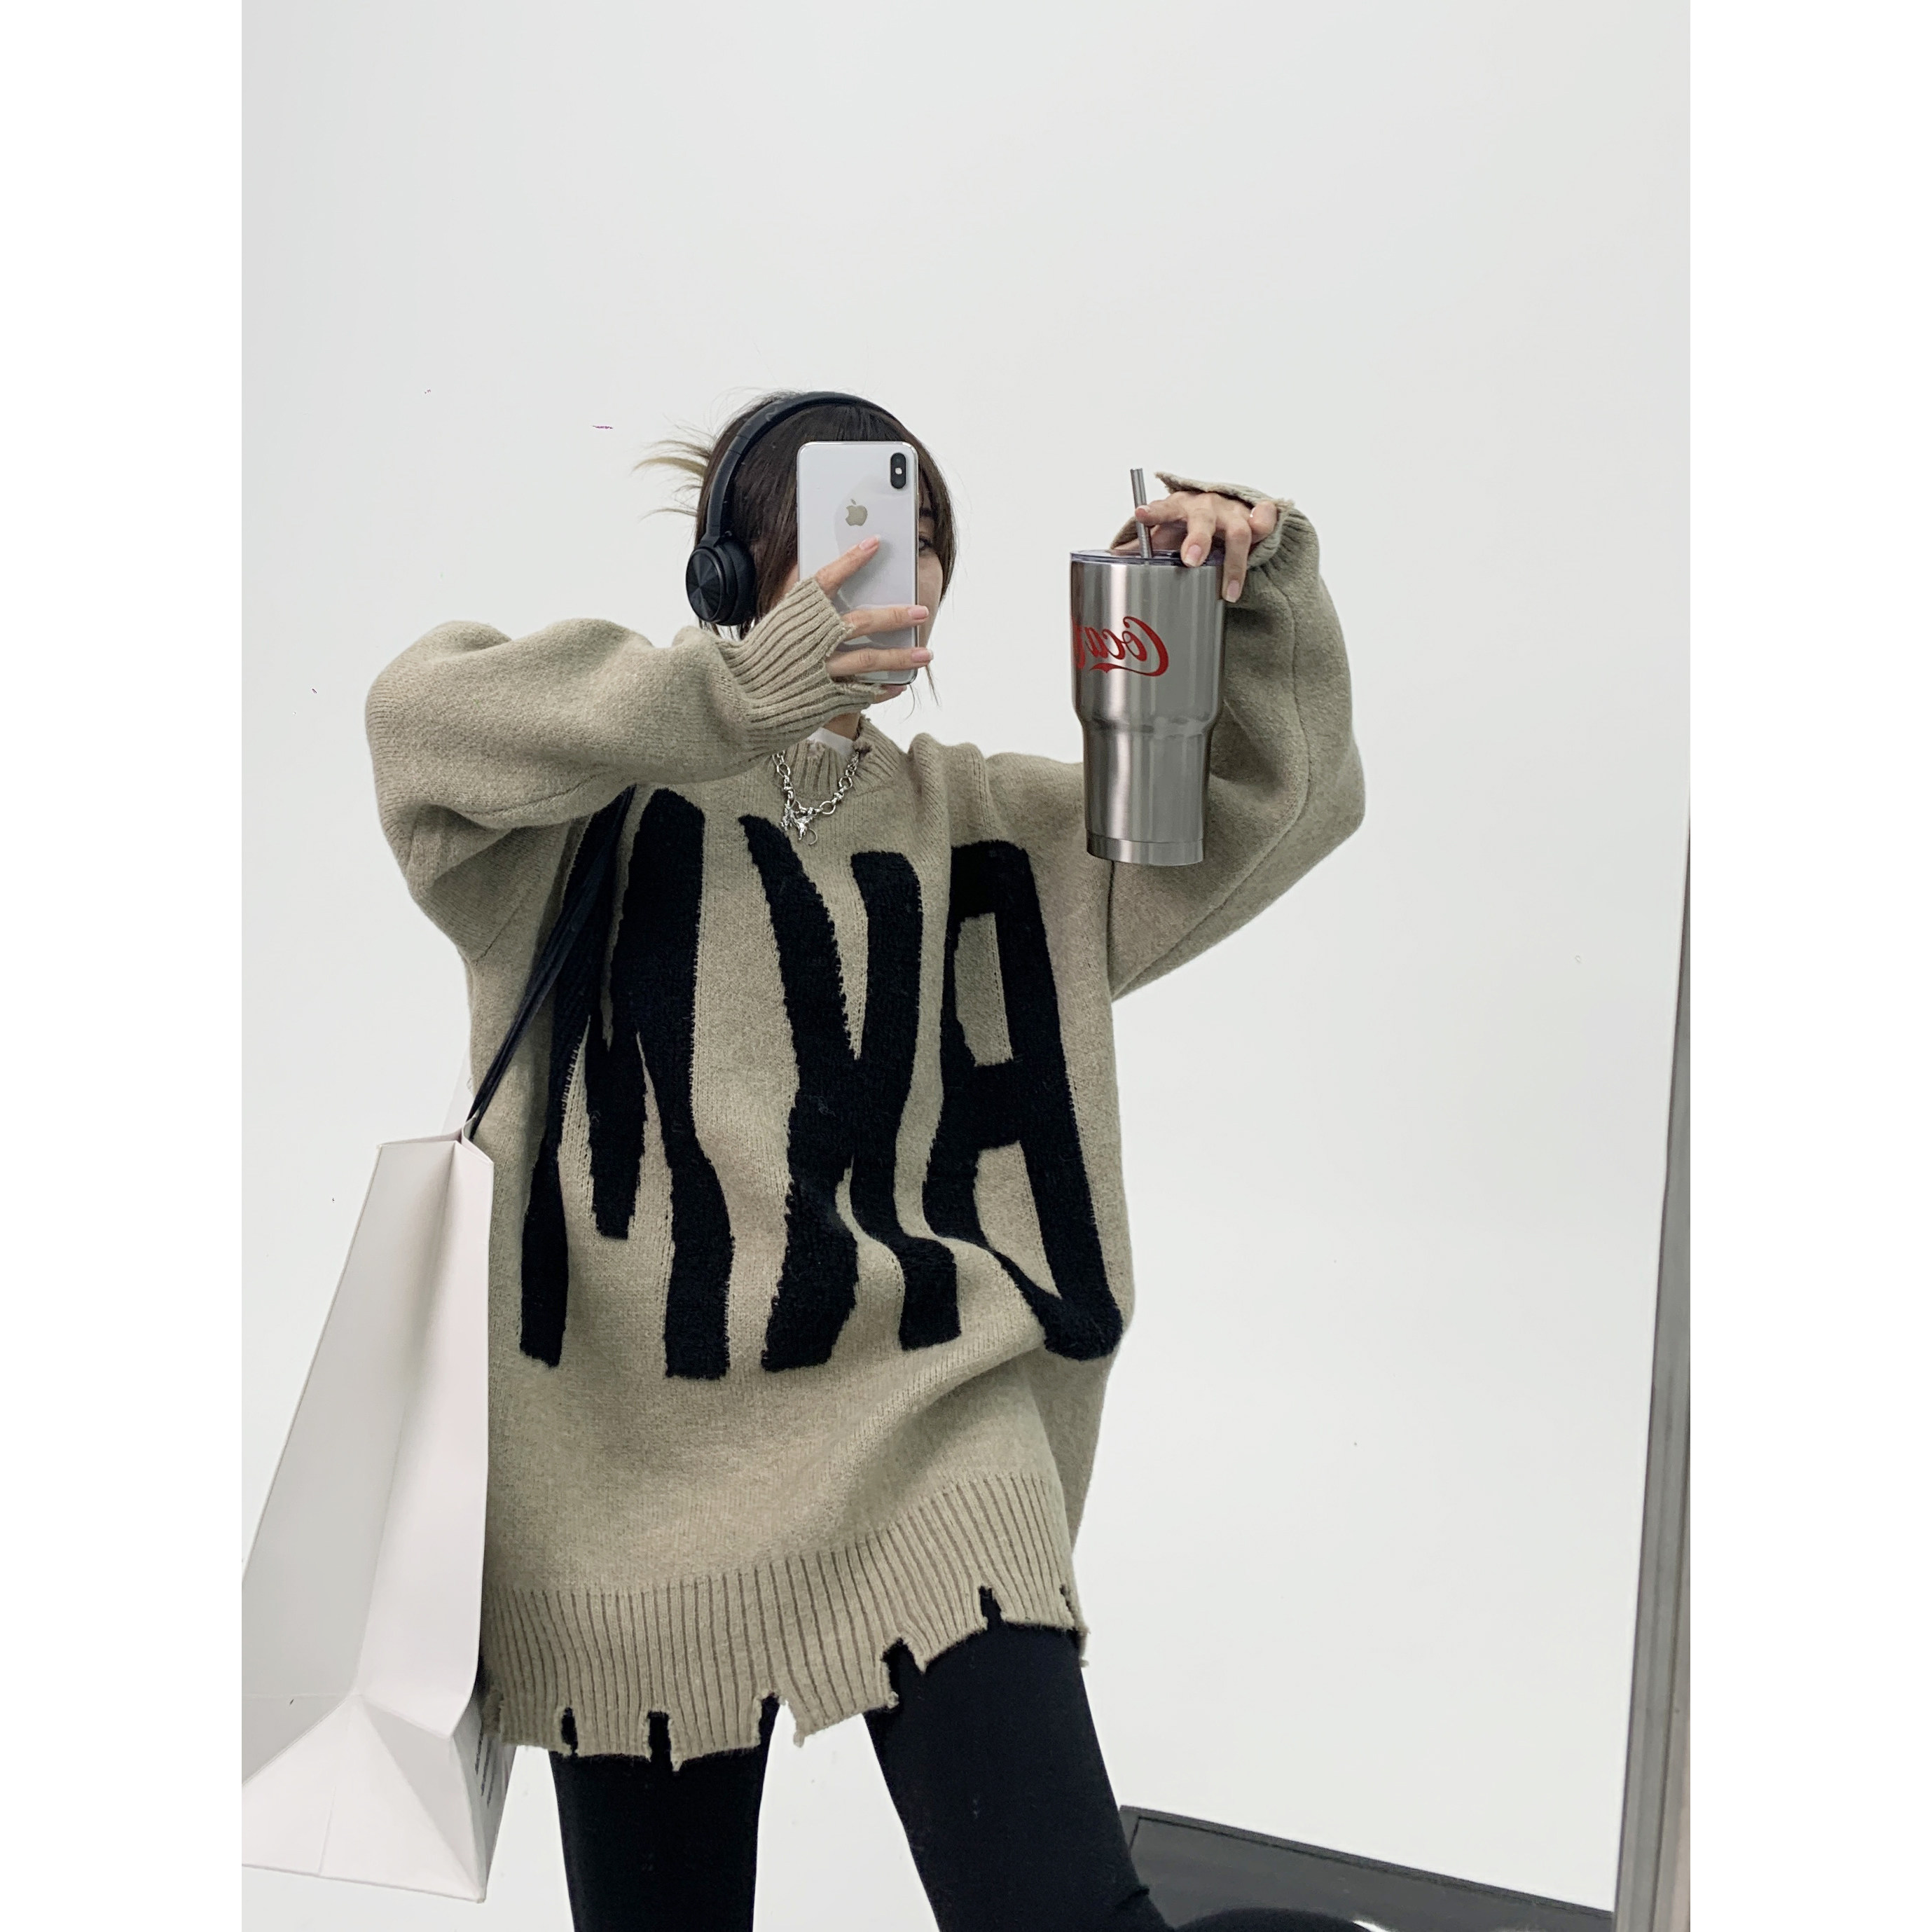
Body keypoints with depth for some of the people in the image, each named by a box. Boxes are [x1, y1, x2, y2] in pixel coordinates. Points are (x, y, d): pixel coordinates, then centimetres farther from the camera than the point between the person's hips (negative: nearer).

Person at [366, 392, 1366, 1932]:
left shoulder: (988, 828, 13)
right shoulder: (603, 799, 0)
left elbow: (1284, 798, 12)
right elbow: (421, 719, -20)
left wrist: (1260, 588, -5)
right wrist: (748, 692, -25)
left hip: (923, 1457, 1)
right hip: (635, 1497, -1)